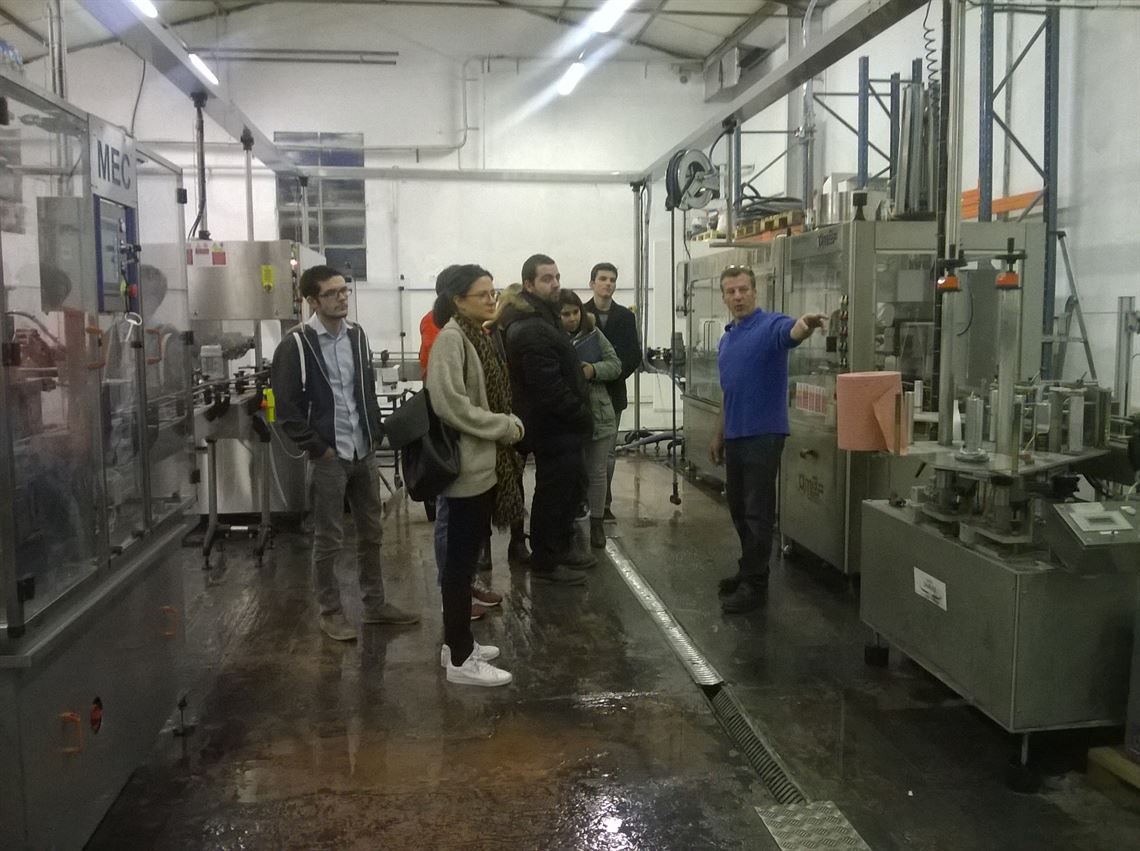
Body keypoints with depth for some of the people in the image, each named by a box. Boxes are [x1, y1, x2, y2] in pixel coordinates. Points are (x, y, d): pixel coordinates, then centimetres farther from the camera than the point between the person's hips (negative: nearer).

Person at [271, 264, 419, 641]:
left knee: (371, 532, 14)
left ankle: (375, 604, 26)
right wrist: (317, 448, -13)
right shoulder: (296, 344, -12)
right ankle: (330, 612, 17)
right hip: (328, 458, -6)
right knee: (329, 540, 4)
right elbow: (287, 409, -12)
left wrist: (374, 434, 7)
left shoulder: (356, 334, 7)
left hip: (364, 453, 6)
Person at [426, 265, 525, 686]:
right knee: (461, 558, -3)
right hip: (467, 465, -9)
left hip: (486, 462, 9)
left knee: (465, 556, 15)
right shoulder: (451, 338, -15)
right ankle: (461, 659, 4)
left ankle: (457, 642, 26)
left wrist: (509, 425, 4)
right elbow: (450, 403, -24)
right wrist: (505, 426, -16)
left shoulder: (478, 336, 13)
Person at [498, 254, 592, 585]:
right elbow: (549, 387, -27)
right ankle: (545, 563, 11)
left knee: (568, 490, 20)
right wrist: (582, 416, -16)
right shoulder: (532, 329, -22)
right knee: (553, 494, 0)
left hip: (558, 425, 11)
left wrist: (579, 415, 13)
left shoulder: (540, 319, 13)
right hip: (554, 427, -11)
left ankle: (561, 550, 32)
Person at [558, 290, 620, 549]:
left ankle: (596, 524, 20)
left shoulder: (594, 335, 1)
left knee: (597, 472, 9)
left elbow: (615, 364, 1)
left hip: (598, 414, 3)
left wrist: (594, 369, -17)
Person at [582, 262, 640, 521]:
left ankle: (604, 502, 14)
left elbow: (634, 355, 2)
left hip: (613, 391, 2)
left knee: (608, 450, 7)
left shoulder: (625, 316, 7)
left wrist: (614, 373, -12)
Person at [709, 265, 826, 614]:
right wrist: (720, 435, 21)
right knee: (738, 508, 15)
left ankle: (754, 585, 4)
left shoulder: (770, 325, -9)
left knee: (758, 512, -3)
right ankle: (749, 569, 29)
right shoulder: (726, 339, 16)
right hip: (735, 436, 8)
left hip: (763, 434, -8)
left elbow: (791, 332, -35)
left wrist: (805, 324, -58)